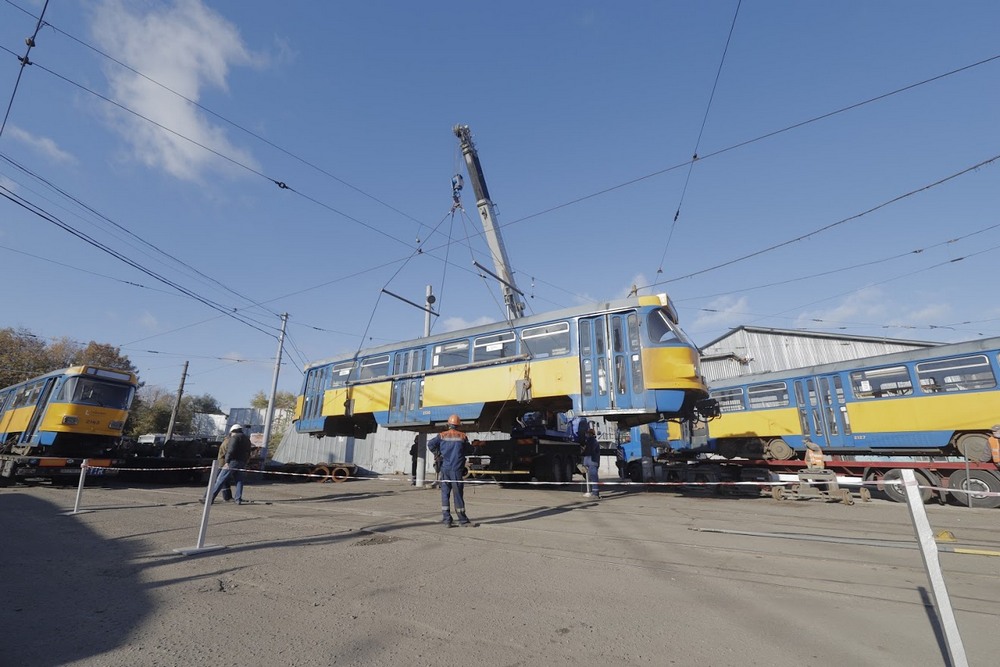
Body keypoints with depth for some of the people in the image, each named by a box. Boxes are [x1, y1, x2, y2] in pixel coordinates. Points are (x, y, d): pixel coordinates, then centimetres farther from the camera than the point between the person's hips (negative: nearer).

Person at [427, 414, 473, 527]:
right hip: (457, 469, -1)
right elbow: (469, 450, 6)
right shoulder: (462, 436, 1)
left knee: (445, 493, 8)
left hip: (444, 468, 1)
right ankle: (462, 519, 12)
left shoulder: (442, 435, 2)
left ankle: (446, 519, 7)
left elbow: (431, 444, -10)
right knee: (458, 494, 5)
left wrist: (438, 454, 3)